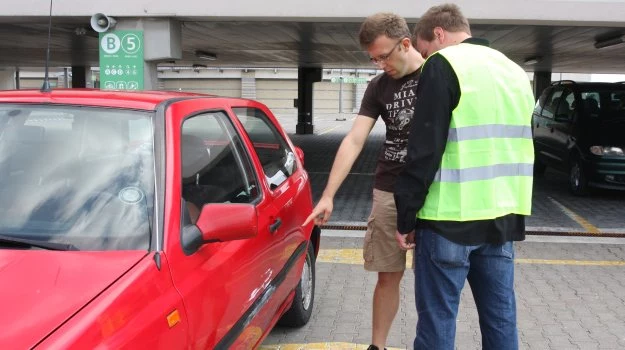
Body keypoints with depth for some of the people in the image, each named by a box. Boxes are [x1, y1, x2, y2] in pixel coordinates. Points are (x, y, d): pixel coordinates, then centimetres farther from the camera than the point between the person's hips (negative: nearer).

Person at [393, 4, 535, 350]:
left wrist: (406, 215, -7)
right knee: (501, 316, 14)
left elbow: (424, 150, -13)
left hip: (451, 217, -7)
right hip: (503, 216, 7)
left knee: (437, 318, 2)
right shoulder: (515, 71, 17)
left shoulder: (444, 65, -7)